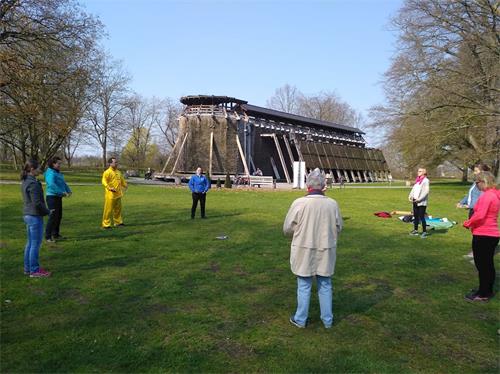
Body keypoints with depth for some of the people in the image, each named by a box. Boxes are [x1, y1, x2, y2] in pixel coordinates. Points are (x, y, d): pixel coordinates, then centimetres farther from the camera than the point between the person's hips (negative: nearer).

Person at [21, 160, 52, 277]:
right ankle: (34, 270, 8)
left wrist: (45, 210, 12)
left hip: (28, 215, 10)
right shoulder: (33, 183, -19)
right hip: (35, 216, -10)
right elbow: (37, 202, -22)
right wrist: (47, 211, -7)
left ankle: (28, 268, 26)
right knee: (35, 244, 0)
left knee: (30, 243, 17)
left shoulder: (25, 181, 10)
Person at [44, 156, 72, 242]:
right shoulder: (50, 173, -15)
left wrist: (68, 191, 2)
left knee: (59, 216, 16)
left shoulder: (58, 173, 15)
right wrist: (62, 192, -31)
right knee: (53, 217, -9)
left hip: (58, 197, 10)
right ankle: (48, 236, -2)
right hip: (52, 197, -10)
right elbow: (52, 185, -30)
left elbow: (63, 183, 19)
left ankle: (55, 234, 27)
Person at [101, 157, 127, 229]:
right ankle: (106, 224, 4)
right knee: (108, 209, -4)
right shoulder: (107, 172, -10)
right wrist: (109, 188, -29)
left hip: (118, 194, 8)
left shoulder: (118, 172, 13)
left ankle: (118, 222, 27)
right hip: (110, 194, -8)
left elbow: (122, 180, 29)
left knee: (118, 208, 15)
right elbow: (104, 182, -19)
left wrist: (125, 185, 26)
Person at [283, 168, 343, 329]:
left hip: (304, 252, -2)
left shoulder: (299, 203, -17)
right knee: (325, 286, 17)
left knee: (304, 286, 13)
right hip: (326, 252, 2)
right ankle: (327, 320, 30)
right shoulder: (332, 204, -9)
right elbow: (338, 228, 3)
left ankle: (300, 319, 26)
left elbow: (287, 229, -8)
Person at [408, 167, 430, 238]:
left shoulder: (425, 180, -9)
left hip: (422, 202, -8)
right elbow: (413, 189, 18)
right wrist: (410, 196, 2)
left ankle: (424, 232, 2)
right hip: (415, 201, 8)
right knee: (415, 216, 13)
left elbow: (426, 191, -16)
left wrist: (419, 199, -21)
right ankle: (415, 230, 22)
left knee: (421, 217, -6)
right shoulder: (417, 180, 16)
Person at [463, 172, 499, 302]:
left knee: (482, 265, 1)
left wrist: (467, 223, -11)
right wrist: (472, 223, 8)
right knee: (488, 264, 17)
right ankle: (488, 291, 28)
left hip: (483, 235, -9)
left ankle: (483, 294, 10)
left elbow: (480, 215, -26)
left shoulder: (487, 195, -19)